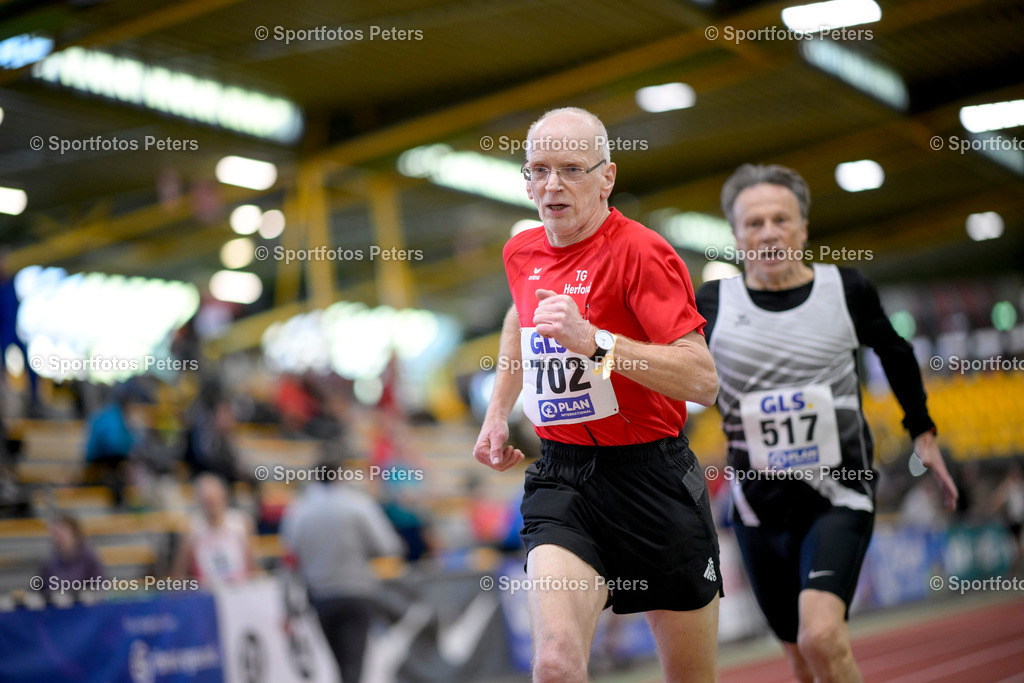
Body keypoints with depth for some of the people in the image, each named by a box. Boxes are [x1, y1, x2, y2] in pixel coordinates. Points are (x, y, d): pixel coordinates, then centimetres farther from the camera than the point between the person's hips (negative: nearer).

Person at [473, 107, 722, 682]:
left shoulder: (641, 252, -13)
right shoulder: (522, 252, 8)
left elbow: (703, 380, -22)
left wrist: (592, 339, -30)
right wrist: (498, 411, 24)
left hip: (653, 478, -3)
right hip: (560, 479, 4)